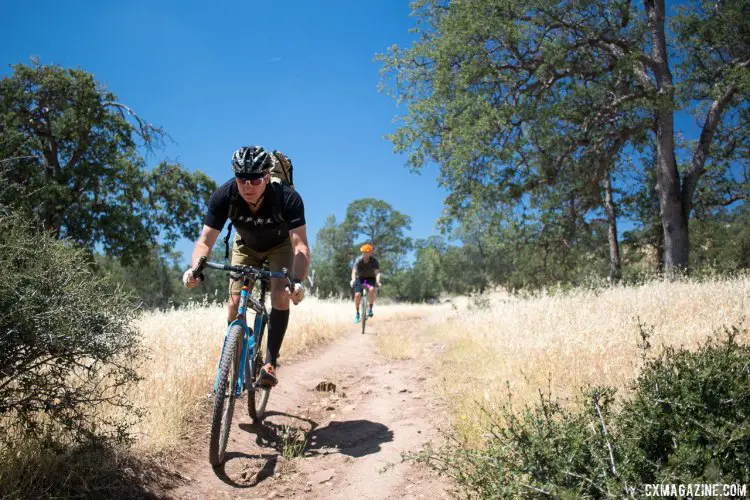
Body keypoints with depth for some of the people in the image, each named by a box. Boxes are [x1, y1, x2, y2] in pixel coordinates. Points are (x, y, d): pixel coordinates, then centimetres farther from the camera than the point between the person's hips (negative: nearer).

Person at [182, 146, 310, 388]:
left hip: (280, 245, -2)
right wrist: (195, 268, -50)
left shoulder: (288, 197, -38)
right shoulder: (224, 196, -32)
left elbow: (300, 245, -42)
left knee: (281, 296, -22)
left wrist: (298, 281, -59)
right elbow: (205, 240, -29)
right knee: (235, 301, -10)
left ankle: (270, 363, -13)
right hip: (246, 246, 2)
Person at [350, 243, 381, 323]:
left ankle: (370, 309, -18)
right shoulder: (358, 260, -18)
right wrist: (353, 280, -51)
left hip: (370, 279, -1)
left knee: (371, 289, -33)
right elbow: (354, 272, -31)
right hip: (360, 278, 1)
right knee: (357, 294, -21)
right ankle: (357, 313, -2)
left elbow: (377, 272, -29)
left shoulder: (374, 261, -18)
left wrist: (377, 281, -48)